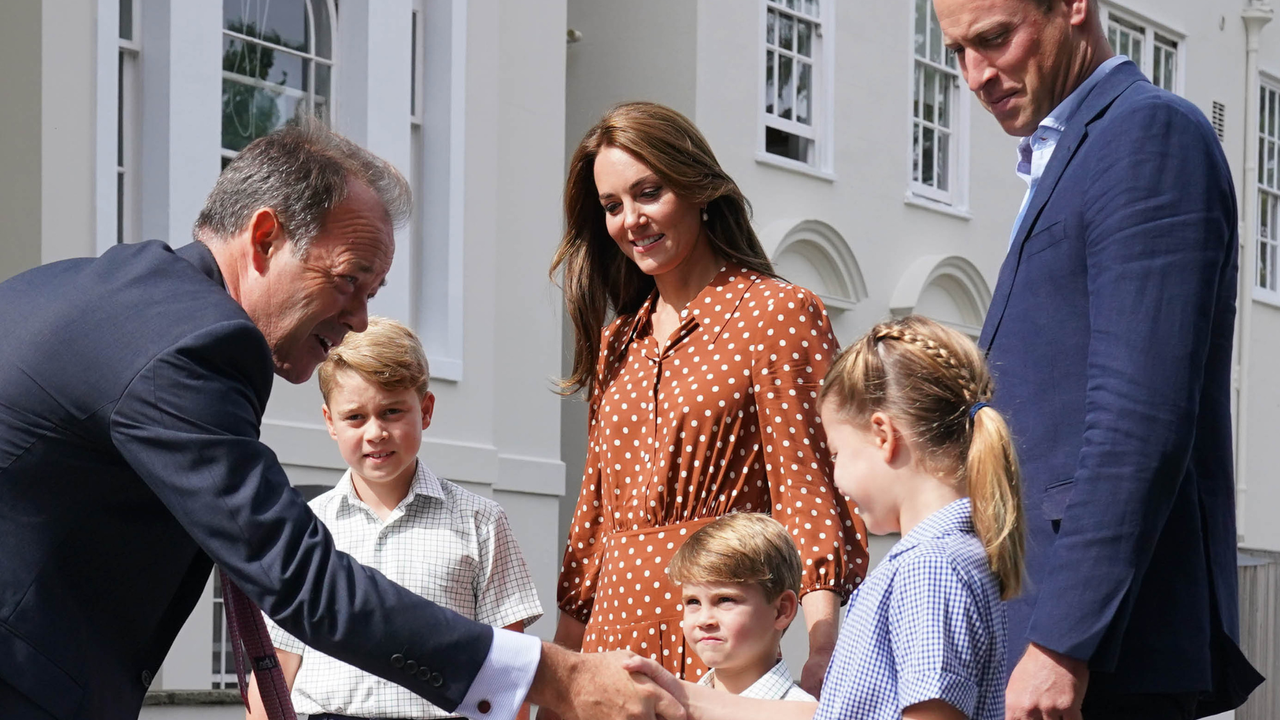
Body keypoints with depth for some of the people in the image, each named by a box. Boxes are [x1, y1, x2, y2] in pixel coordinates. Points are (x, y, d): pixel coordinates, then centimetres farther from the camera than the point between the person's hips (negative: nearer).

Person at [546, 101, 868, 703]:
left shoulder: (777, 313, -2)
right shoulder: (618, 343, 18)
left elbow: (808, 489, -9)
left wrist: (822, 646, -19)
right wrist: (563, 655, 16)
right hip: (618, 625, 5)